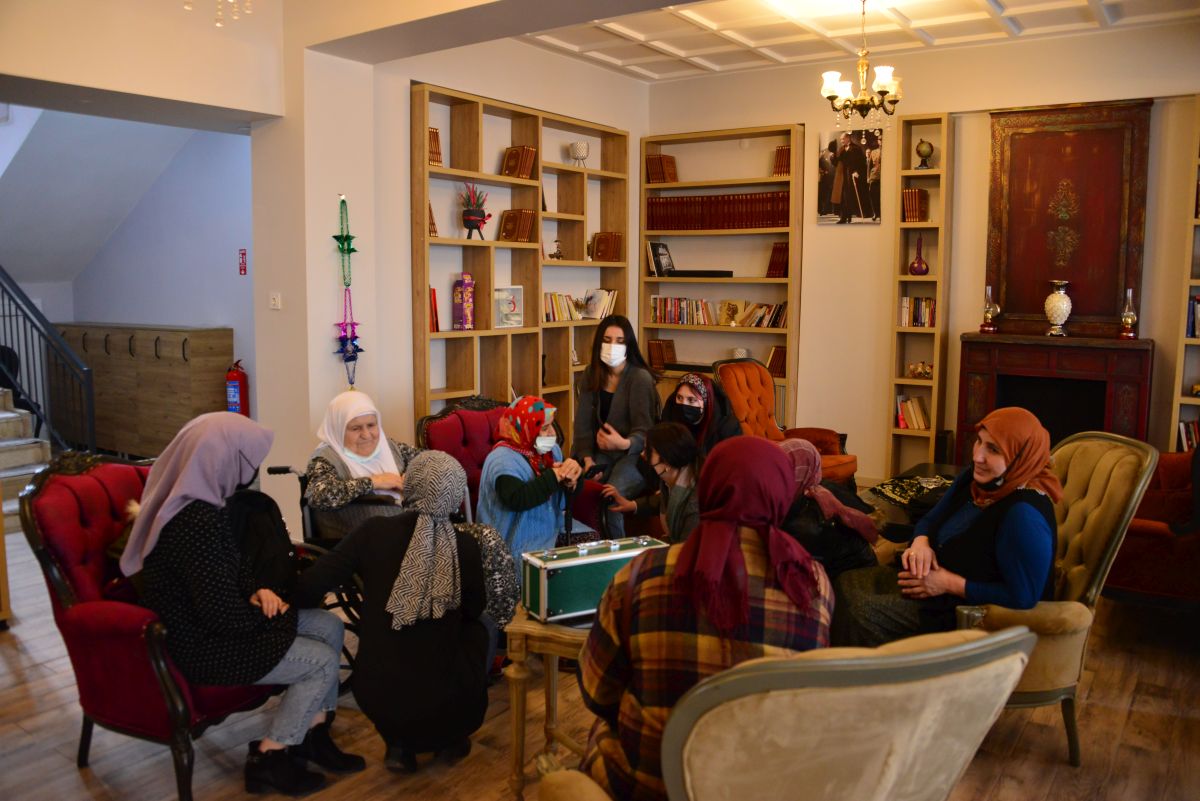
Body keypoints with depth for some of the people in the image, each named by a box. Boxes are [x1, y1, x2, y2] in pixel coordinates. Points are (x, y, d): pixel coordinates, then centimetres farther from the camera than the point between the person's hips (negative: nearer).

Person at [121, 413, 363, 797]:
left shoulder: (194, 500, 1)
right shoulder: (194, 521, -31)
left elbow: (233, 564, 15)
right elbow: (220, 612, -29)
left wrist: (257, 591, -4)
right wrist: (270, 611, -10)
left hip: (202, 621, 10)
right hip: (198, 644, -10)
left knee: (330, 627, 6)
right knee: (323, 661, -7)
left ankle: (313, 736, 17)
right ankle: (267, 759, 9)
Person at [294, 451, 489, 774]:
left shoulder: (374, 532, -11)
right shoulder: (464, 546, -11)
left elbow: (308, 588, -9)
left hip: (376, 695, 1)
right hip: (445, 701, -1)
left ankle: (399, 742, 24)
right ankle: (452, 736, 29)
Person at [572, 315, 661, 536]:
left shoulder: (640, 377, -12)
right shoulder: (592, 374, 5)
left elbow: (644, 430, -15)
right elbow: (583, 421, 2)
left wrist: (624, 443, -37)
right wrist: (588, 459, -12)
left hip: (633, 453, -5)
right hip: (601, 452, 5)